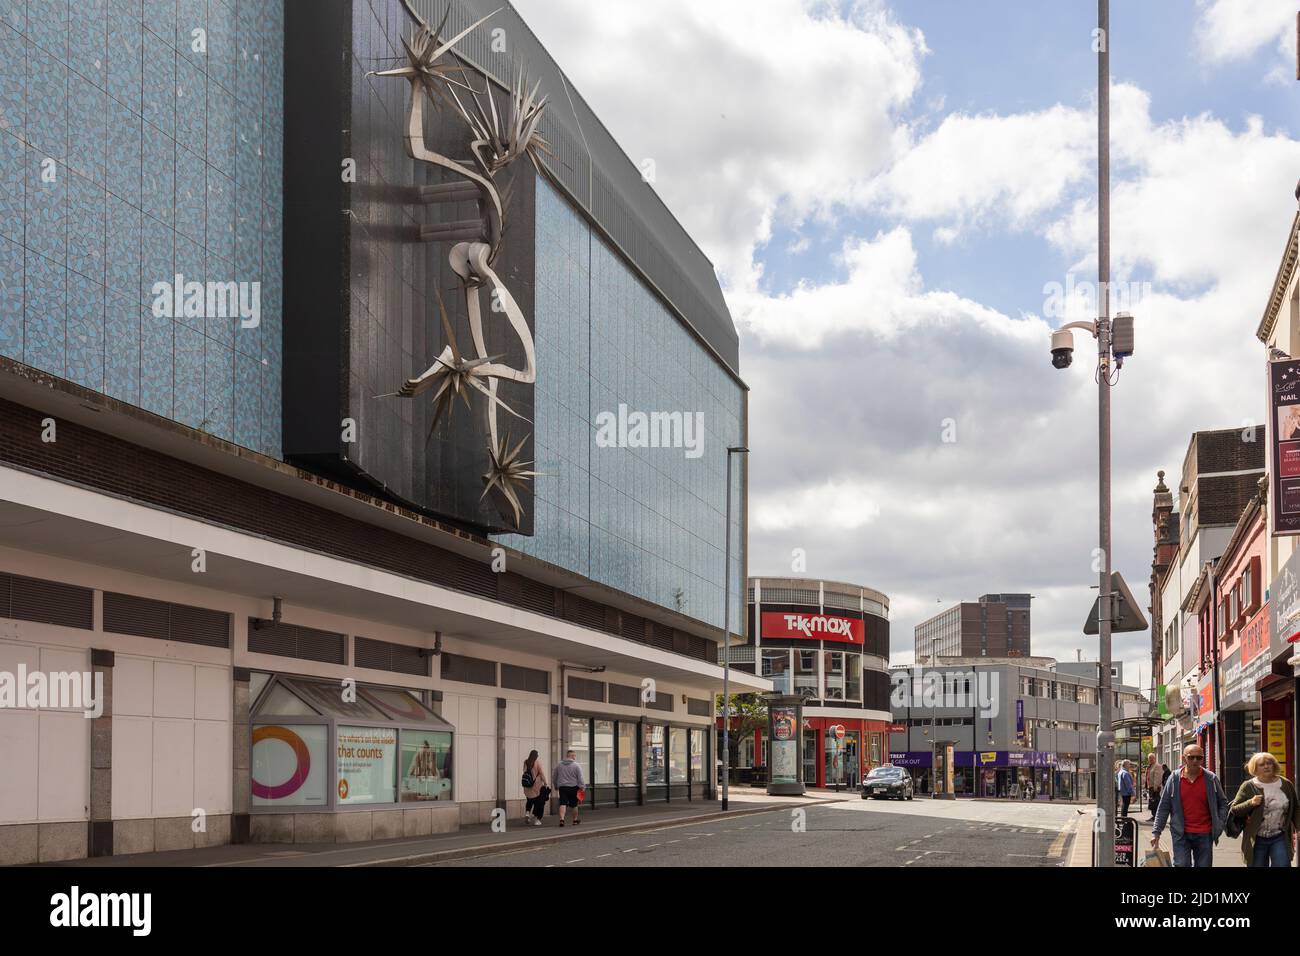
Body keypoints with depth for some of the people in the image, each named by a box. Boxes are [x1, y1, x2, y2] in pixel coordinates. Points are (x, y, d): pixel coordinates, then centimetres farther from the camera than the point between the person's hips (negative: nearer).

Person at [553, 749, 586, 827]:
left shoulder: (559, 765, 8)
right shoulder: (576, 765, -6)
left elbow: (554, 777, 16)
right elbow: (580, 778, -9)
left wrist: (556, 786, 27)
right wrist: (582, 787, -3)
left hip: (562, 788, 2)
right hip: (573, 788, -2)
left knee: (563, 804, -5)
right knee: (574, 805, 12)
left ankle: (561, 819, -23)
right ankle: (575, 820, 25)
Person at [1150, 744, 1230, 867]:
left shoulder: (1211, 779, 1)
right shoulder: (1174, 779, -1)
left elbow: (1223, 803, 10)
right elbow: (1163, 807, 3)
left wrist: (1219, 824, -2)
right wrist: (1156, 832, -1)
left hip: (1205, 834, 1)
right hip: (1181, 834, -1)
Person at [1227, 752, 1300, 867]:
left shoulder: (1286, 784, 5)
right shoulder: (1248, 787, -3)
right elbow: (1234, 810, -3)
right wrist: (1251, 803, -19)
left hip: (1280, 838, 1)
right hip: (1257, 840, -1)